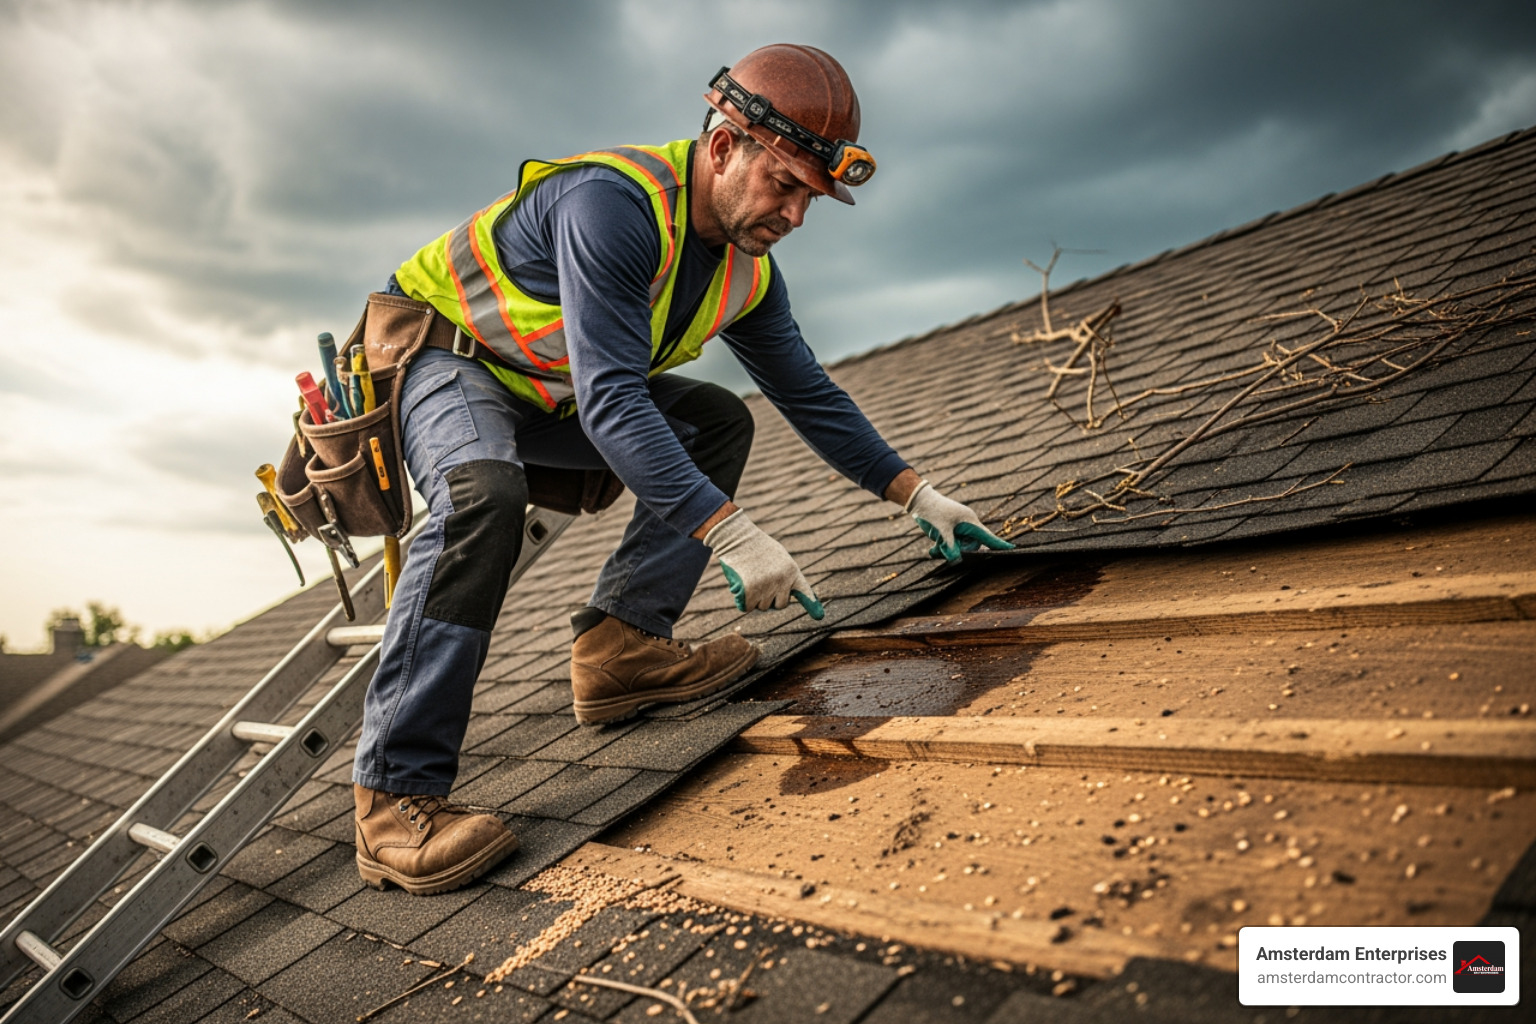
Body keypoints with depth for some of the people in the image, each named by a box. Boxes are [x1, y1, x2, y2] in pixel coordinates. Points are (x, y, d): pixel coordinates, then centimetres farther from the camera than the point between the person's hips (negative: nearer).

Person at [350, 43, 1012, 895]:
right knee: (483, 492, -37)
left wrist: (917, 495, 2)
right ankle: (396, 797, -31)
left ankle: (620, 644, -10)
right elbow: (610, 402, -40)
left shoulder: (746, 271, -4)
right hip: (446, 360, -8)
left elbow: (809, 393, 6)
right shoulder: (614, 203, -31)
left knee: (717, 424, -2)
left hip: (551, 393, 8)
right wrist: (730, 532, -44)